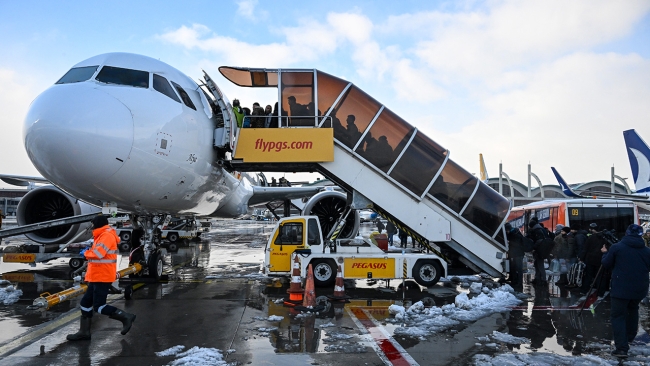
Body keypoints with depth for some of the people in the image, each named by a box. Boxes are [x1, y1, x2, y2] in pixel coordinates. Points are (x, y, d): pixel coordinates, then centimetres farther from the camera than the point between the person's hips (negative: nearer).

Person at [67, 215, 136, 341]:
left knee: (99, 306, -10)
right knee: (85, 303, 13)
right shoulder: (103, 236, 18)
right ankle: (84, 332, 21)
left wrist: (86, 253, -9)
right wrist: (89, 251, 1)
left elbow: (98, 253, -27)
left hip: (102, 277, -11)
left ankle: (126, 317, -4)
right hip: (97, 277, 11)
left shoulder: (107, 235, -15)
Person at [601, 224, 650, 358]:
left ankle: (622, 347, -11)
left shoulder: (617, 247, -8)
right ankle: (628, 339, 39)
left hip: (621, 288, -4)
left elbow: (606, 264, -1)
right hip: (639, 289, 5)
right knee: (633, 311, 27)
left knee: (618, 316, -2)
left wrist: (606, 253, 17)